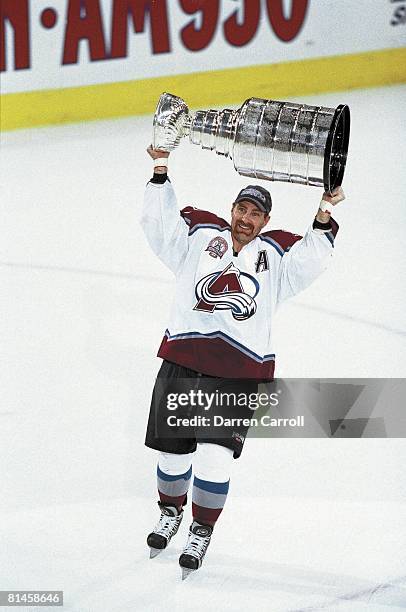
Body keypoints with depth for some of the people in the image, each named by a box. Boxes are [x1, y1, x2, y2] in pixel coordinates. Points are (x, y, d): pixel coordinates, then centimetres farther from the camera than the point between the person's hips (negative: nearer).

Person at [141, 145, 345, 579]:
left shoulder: (277, 253, 11)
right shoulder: (200, 234, 12)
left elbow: (311, 258, -4)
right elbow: (160, 221, 5)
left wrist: (325, 214, -15)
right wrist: (160, 170, -4)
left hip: (237, 373, -1)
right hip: (182, 361, 1)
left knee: (215, 457, -10)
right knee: (173, 451, 9)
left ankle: (201, 533, 9)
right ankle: (170, 513, 37)